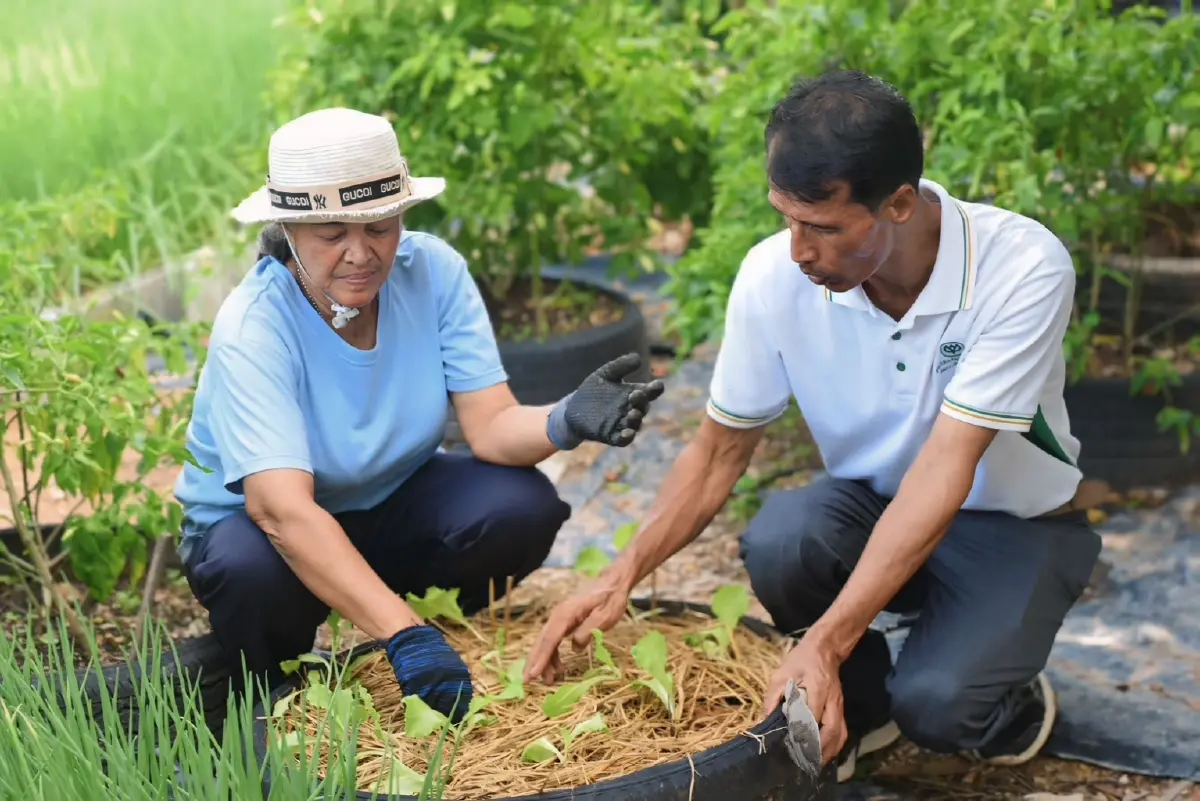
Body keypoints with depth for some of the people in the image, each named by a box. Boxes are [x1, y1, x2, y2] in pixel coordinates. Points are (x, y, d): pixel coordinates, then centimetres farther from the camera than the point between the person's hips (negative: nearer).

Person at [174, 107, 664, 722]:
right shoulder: (250, 329, -29)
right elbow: (281, 508, -40)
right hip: (256, 520, -3)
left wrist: (565, 421, -46)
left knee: (522, 506, -25)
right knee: (251, 574, -38)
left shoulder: (434, 271, -17)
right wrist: (403, 635, -50)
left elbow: (491, 426, -21)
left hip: (394, 500, 4)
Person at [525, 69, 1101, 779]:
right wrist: (623, 577, -19)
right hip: (873, 507, 3)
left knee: (936, 706, -30)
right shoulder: (774, 276, -19)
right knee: (779, 542, -31)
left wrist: (824, 644, -40)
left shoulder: (1023, 268, -29)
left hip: (1015, 526, -3)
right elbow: (720, 452, -5)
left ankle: (1010, 699, 7)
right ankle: (860, 704, -1)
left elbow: (943, 470, -33)